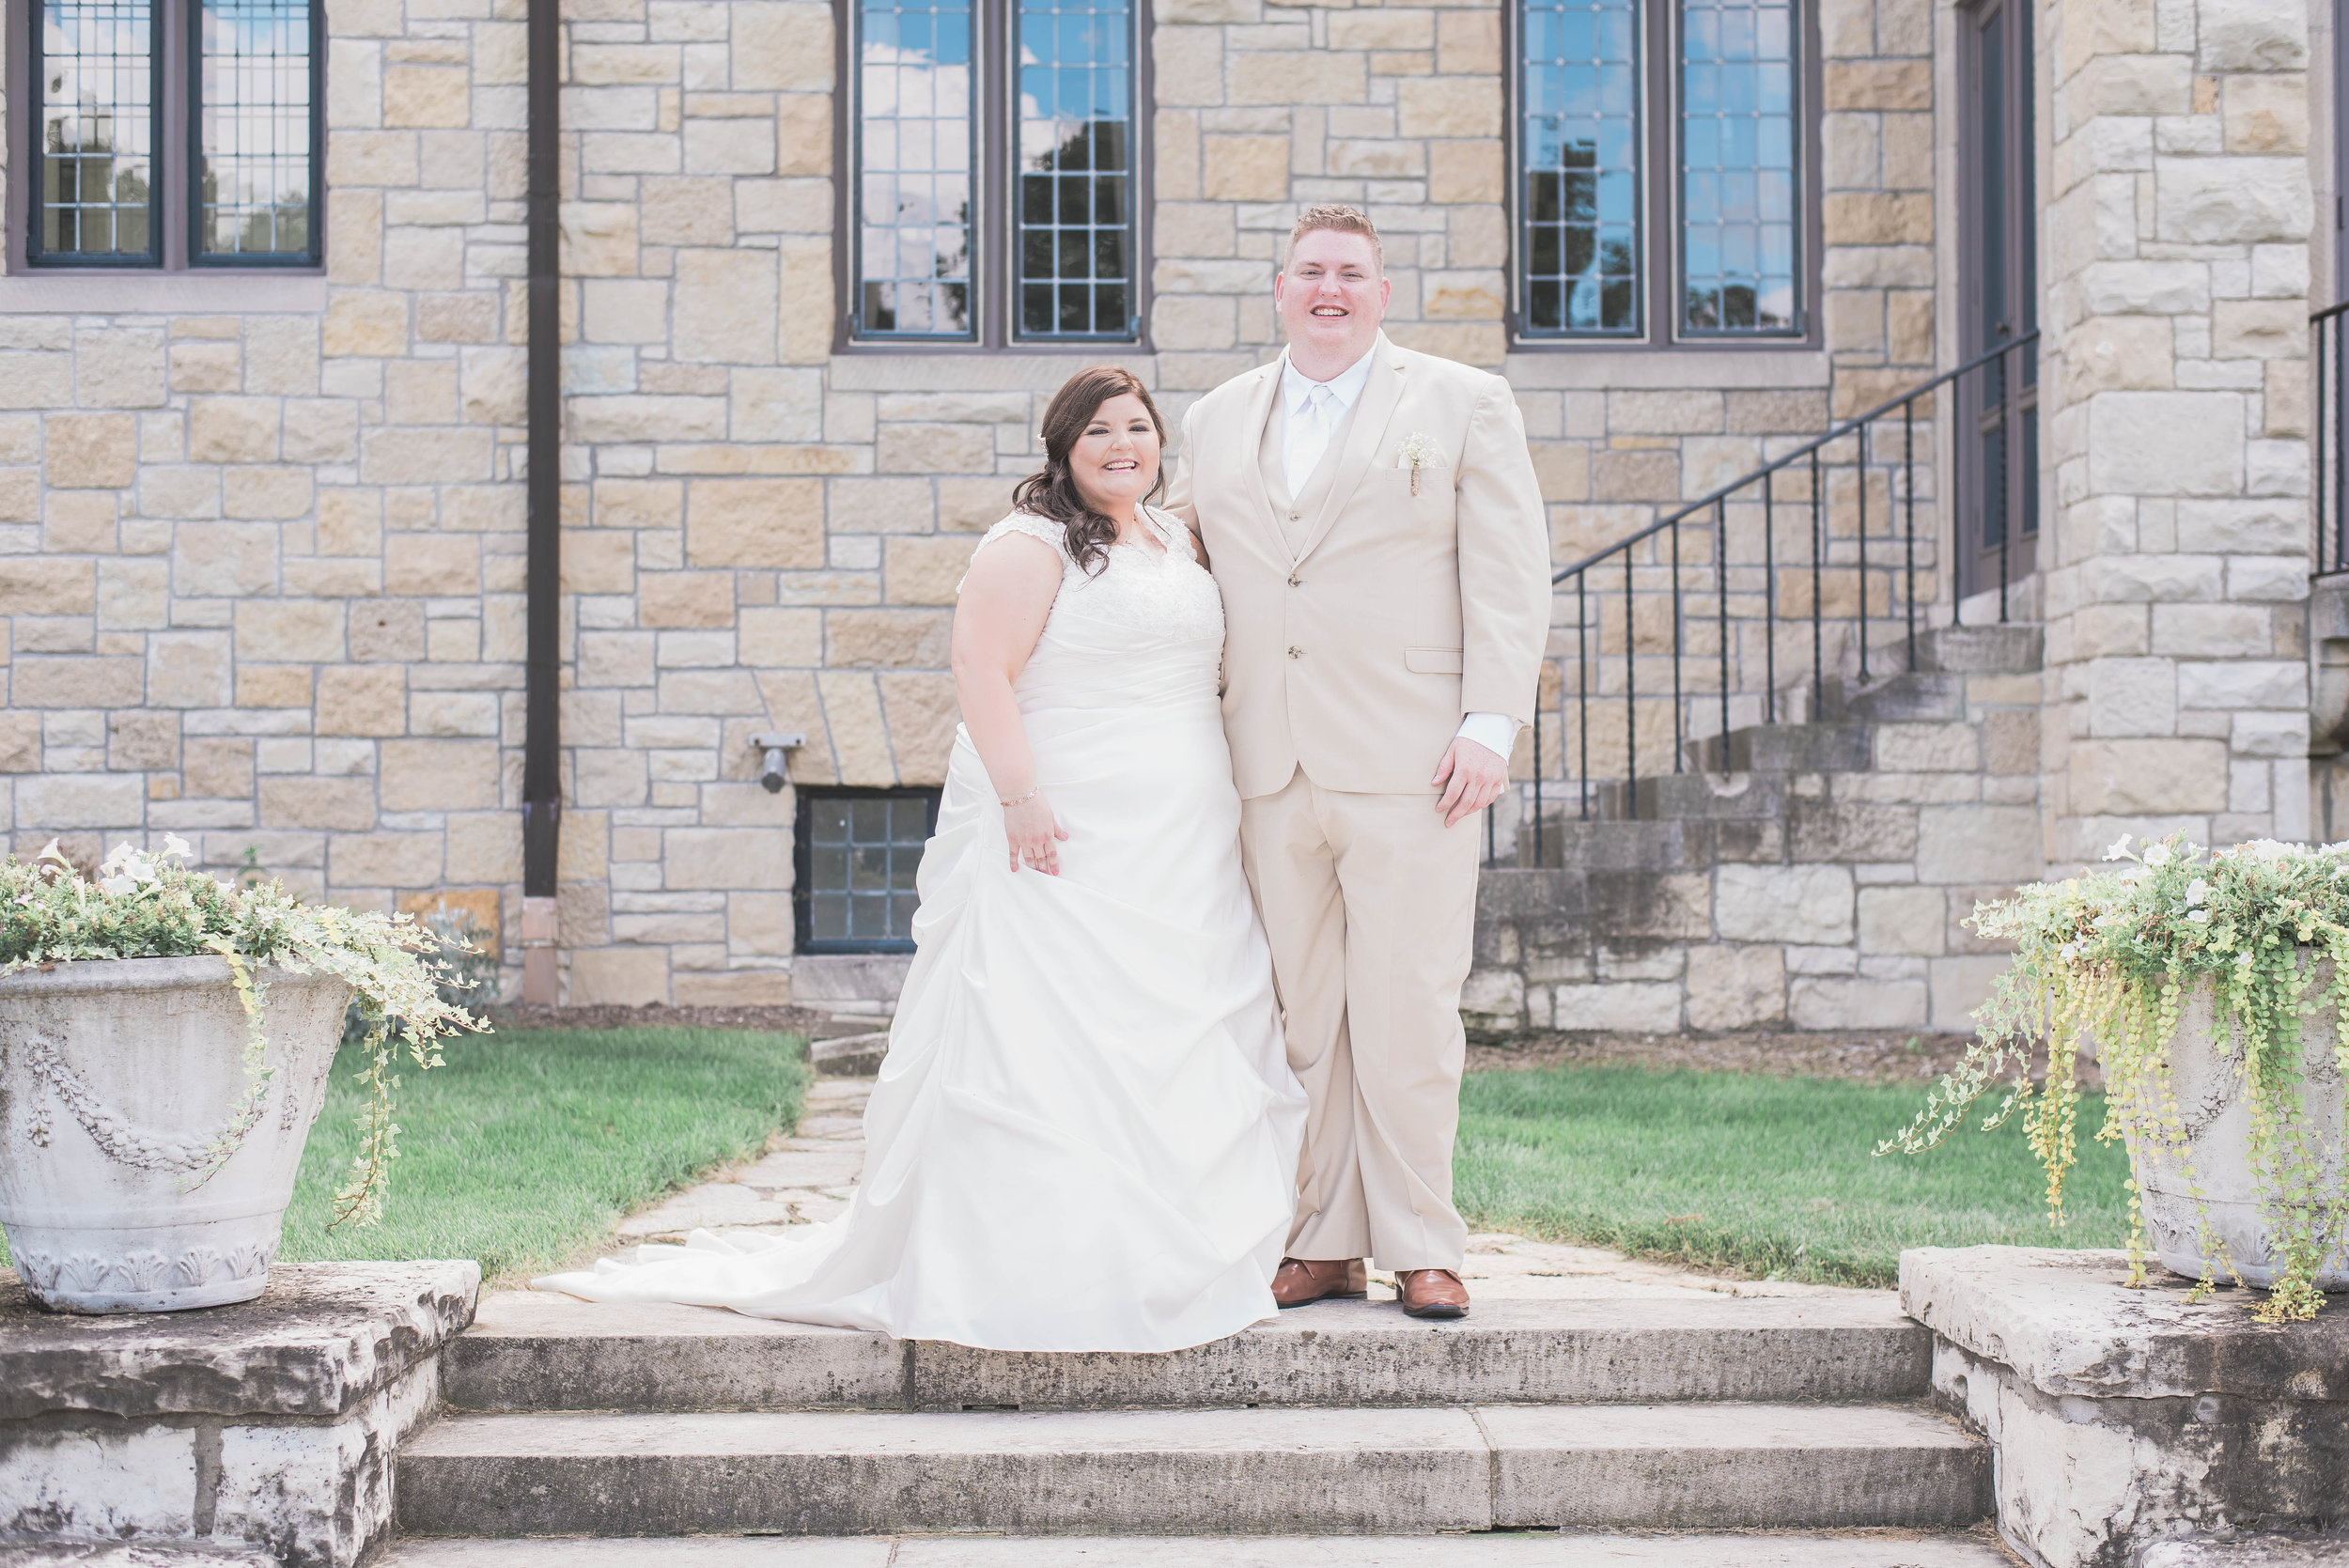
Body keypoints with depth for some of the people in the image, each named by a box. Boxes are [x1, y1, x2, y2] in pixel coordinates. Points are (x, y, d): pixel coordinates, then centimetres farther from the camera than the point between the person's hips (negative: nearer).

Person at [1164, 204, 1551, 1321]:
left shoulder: (1463, 403, 7)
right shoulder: (1216, 422, 18)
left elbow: (1508, 574, 1)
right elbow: (1197, 574, 24)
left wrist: (1491, 725, -9)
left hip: (1408, 764, -3)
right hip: (1270, 768, 4)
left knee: (1408, 1011, -3)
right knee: (1299, 1013, 5)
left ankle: (1421, 1248, 7)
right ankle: (1322, 1244, 13)